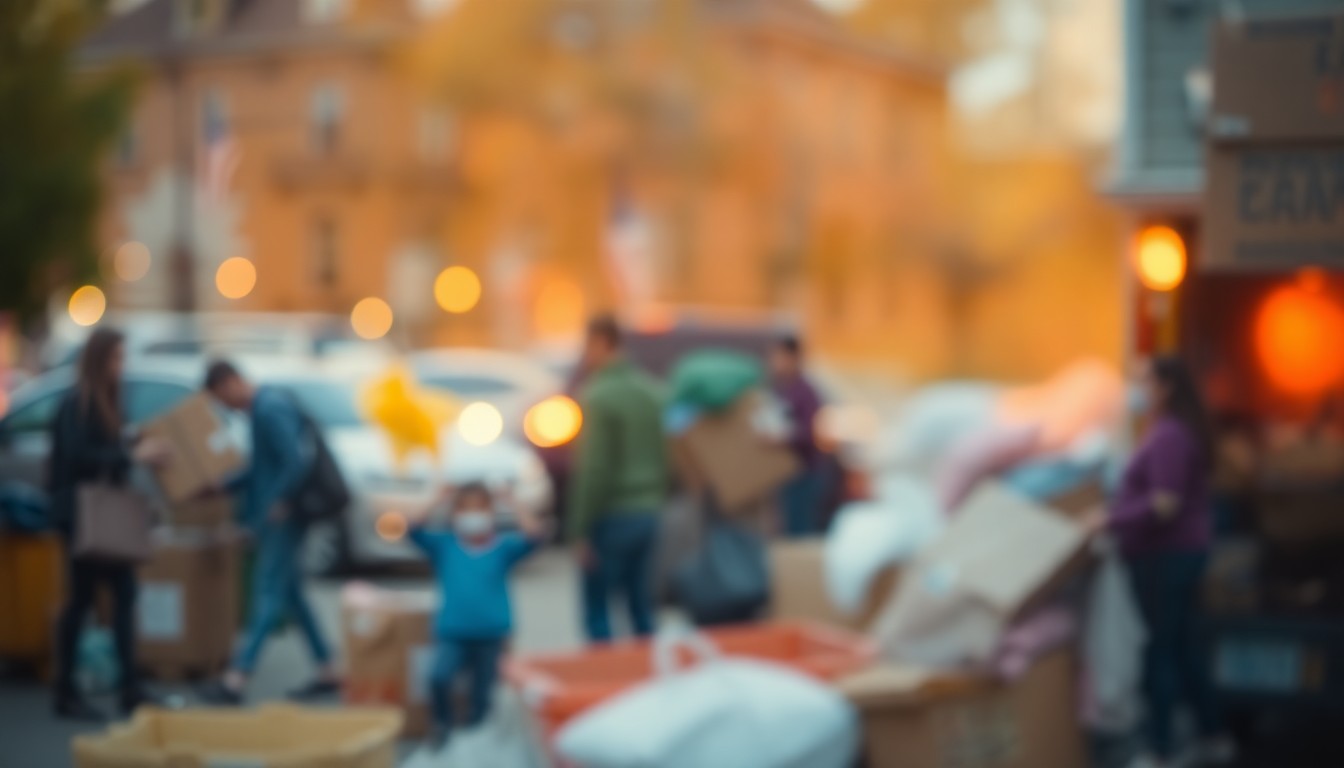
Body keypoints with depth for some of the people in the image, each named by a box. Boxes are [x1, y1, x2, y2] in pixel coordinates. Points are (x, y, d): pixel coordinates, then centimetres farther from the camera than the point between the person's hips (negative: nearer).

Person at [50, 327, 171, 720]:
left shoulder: (107, 401, 13)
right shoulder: (76, 403, -14)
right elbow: (76, 454, -23)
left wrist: (141, 449, 4)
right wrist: (132, 454, -24)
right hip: (80, 512, -8)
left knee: (124, 593, 6)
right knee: (80, 599, -2)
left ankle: (130, 688, 10)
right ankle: (66, 693, 7)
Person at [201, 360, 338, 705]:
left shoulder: (271, 409, -18)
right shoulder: (261, 407, 15)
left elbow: (296, 461, -26)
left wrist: (278, 502, -18)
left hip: (281, 518, -10)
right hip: (271, 519, 10)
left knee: (269, 593, -9)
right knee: (290, 592, 13)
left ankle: (236, 679, -10)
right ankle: (327, 672, 18)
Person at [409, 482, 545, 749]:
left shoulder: (503, 547, 2)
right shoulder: (443, 545, 5)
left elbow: (534, 534, -13)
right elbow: (415, 530, -8)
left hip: (491, 635, 1)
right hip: (451, 636, -1)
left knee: (481, 699, 4)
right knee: (438, 676, -25)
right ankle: (442, 722, 2)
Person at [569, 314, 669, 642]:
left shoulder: (599, 396, -14)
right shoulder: (651, 390, 10)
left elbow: (594, 470, -18)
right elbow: (666, 458, 12)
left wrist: (581, 530, -13)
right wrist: (657, 503, 18)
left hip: (611, 517, -7)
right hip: (647, 513, 7)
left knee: (597, 612, 0)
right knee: (642, 609, 13)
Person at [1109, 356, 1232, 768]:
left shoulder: (1169, 436, -20)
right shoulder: (1181, 431, 12)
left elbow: (1165, 505, -26)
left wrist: (1113, 520, -20)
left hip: (1165, 556, -10)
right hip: (1180, 552, 10)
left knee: (1160, 652, -3)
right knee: (1183, 647, 17)